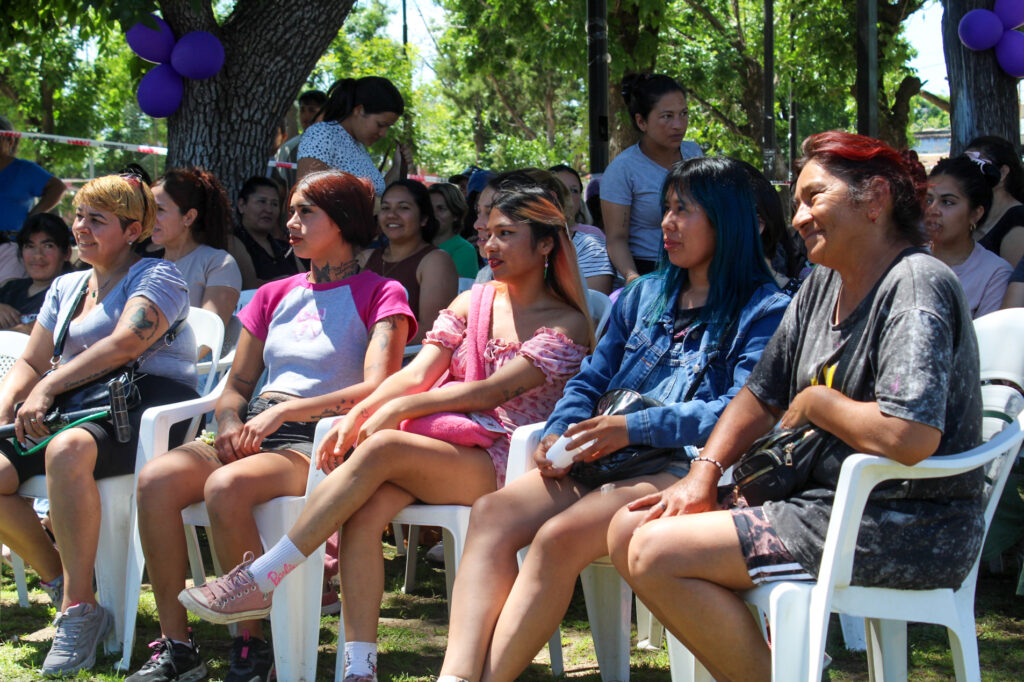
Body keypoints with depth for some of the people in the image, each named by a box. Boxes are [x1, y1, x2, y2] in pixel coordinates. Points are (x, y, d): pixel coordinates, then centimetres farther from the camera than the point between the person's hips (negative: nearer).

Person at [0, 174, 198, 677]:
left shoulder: (157, 277, 3)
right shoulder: (65, 288, 26)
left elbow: (125, 343, -13)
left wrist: (48, 387, -17)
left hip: (149, 412, -7)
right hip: (84, 412, 7)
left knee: (66, 451, -39)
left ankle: (79, 608, -32)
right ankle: (62, 585, -4)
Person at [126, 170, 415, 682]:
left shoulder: (380, 295, 5)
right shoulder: (274, 296, 24)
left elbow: (376, 389, -11)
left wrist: (282, 411, -17)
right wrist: (231, 423, -2)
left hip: (322, 442, -6)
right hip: (255, 433, 6)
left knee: (226, 487, -36)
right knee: (155, 478, -24)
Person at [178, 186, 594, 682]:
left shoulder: (566, 325, 0)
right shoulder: (471, 303, 19)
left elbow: (491, 390, -12)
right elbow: (417, 374, 6)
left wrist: (399, 408, -17)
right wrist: (360, 411, -13)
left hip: (503, 464, -5)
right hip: (439, 446, 5)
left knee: (380, 449, -31)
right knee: (363, 511, -29)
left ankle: (259, 580, -29)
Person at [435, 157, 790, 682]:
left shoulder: (763, 311, 3)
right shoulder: (645, 295, 25)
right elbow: (590, 381, 23)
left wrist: (633, 428, -17)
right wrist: (558, 433, 1)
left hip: (685, 469, -7)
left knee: (560, 536, -32)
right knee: (492, 512, -21)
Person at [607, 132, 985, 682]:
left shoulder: (916, 286, -16)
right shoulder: (824, 284, 13)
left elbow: (908, 439, -30)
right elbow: (762, 394, 20)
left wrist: (816, 402, -12)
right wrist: (705, 471, 3)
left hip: (901, 531, -10)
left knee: (657, 554, -18)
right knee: (629, 531, 3)